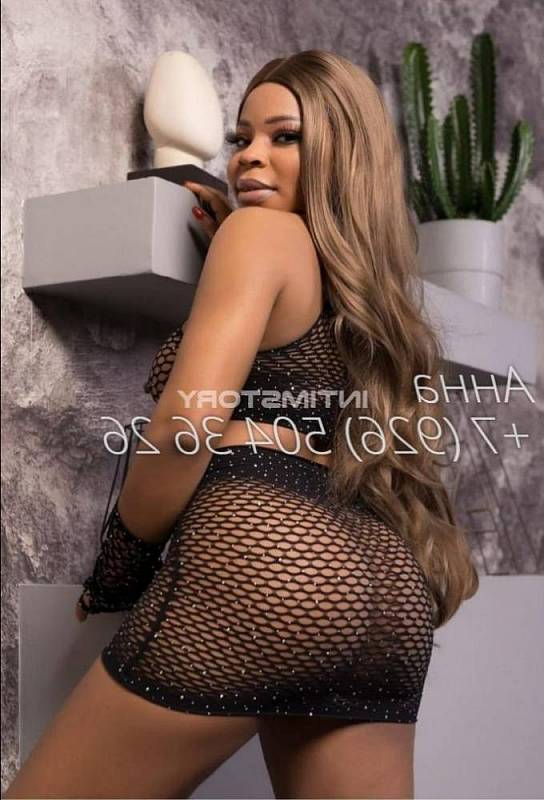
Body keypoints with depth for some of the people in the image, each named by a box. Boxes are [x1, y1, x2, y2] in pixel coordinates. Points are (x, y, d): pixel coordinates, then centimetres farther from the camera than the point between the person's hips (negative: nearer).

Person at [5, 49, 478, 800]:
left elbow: (189, 419, -10)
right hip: (380, 588, 8)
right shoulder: (368, 280, 25)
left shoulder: (261, 230, 3)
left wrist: (116, 571, 3)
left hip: (260, 557, -8)